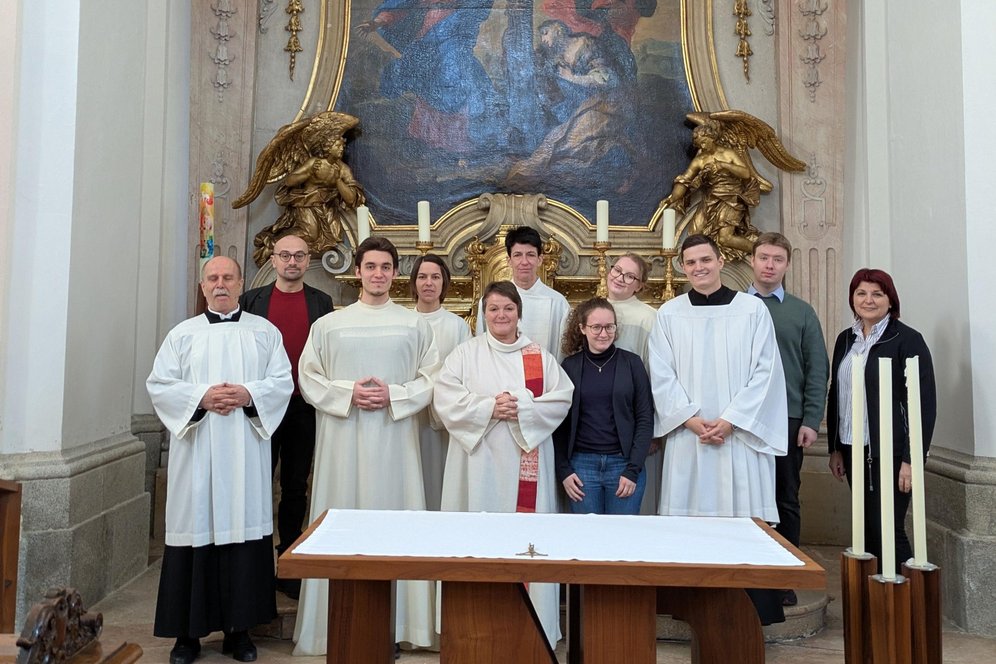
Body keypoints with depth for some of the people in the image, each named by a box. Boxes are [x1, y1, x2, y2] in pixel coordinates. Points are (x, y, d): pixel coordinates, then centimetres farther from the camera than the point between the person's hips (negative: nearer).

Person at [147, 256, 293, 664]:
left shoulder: (264, 331, 9)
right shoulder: (183, 333, 9)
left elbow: (282, 382, 3)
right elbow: (159, 384, 3)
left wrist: (248, 394, -14)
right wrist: (202, 397, -12)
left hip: (246, 452, 0)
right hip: (196, 454, 0)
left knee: (243, 523, 1)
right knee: (197, 530, 0)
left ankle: (239, 628, 14)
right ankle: (188, 631, 13)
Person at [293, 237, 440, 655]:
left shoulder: (415, 325, 6)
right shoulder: (328, 324, 6)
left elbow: (431, 379, 3)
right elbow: (309, 380, 4)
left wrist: (393, 395, -12)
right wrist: (348, 393, -11)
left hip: (395, 435, 0)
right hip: (343, 437, 0)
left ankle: (393, 621, 14)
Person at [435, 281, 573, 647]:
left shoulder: (540, 355, 8)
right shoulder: (466, 353, 5)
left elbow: (562, 399, 0)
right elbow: (445, 400, -5)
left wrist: (522, 409, -14)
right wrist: (489, 408, -16)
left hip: (526, 463, 1)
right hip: (480, 462, -1)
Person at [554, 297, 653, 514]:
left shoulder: (632, 364, 1)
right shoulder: (570, 366, 3)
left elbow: (645, 419, 0)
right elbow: (560, 423, 5)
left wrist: (633, 470, -7)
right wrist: (563, 470, -2)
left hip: (624, 464, 0)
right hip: (581, 466, 1)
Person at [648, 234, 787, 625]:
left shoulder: (753, 310, 3)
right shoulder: (669, 314, 6)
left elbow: (764, 373, -2)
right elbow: (662, 377, 2)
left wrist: (729, 421, -10)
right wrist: (693, 420, -9)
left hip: (741, 434, -1)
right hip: (688, 435, 1)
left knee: (745, 517, 0)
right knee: (690, 519, 3)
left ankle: (753, 608, 12)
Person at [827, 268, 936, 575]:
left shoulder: (908, 339, -7)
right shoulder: (845, 339, 10)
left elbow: (924, 402, -10)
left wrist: (911, 459, -14)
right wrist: (835, 448, 13)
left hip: (891, 452, -5)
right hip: (854, 450, 5)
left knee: (887, 532, -4)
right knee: (867, 530, 11)